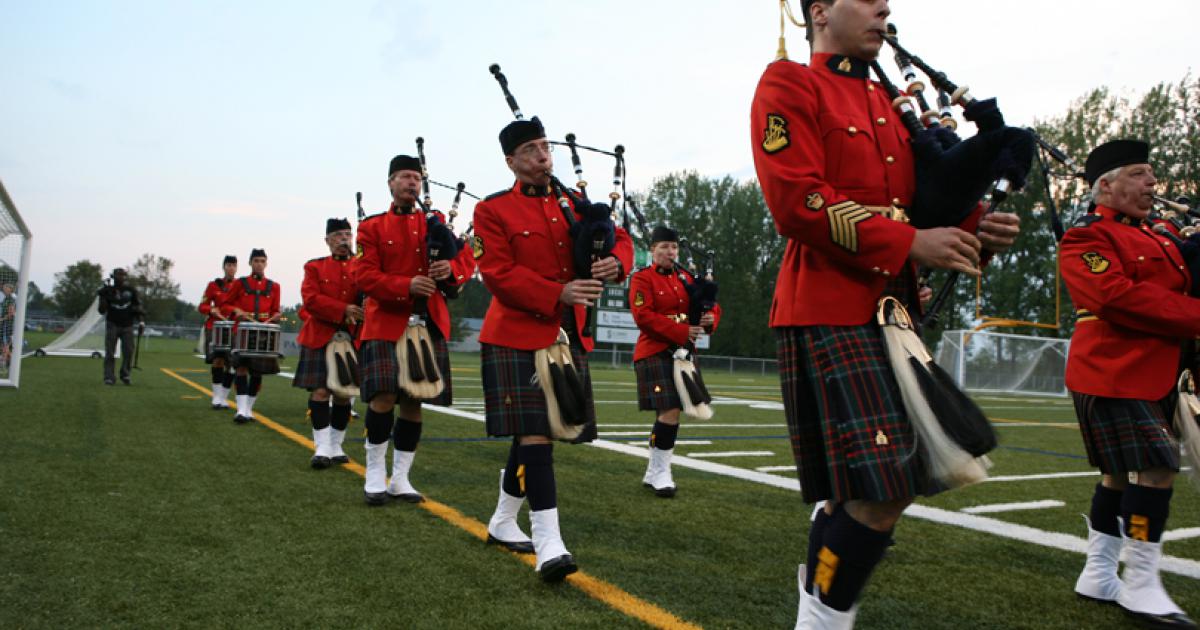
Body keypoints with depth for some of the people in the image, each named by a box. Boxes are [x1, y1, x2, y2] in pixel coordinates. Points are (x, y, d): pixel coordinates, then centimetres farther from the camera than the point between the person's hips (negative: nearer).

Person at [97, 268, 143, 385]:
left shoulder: (130, 290, 3)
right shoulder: (108, 290, -1)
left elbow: (137, 306, 9)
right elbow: (102, 311, -4)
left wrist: (140, 320, 0)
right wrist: (103, 296, -17)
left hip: (127, 325, 1)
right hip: (112, 324, -1)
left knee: (128, 351, -4)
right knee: (110, 352, -4)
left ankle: (125, 375, 10)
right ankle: (109, 377, -2)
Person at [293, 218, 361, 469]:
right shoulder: (315, 267, 7)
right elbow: (310, 299, -6)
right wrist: (343, 311, -18)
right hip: (320, 338, -2)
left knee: (344, 392, 5)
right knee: (320, 391, -7)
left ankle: (336, 446, 16)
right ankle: (322, 448, -2)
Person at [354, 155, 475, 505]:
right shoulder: (372, 227, 7)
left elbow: (467, 262, 9)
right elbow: (364, 276, -4)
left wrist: (451, 268, -16)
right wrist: (406, 285, -21)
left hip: (429, 324, 3)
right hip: (386, 323, -3)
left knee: (414, 402, 5)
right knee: (383, 398, -13)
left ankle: (400, 479, 15)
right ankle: (375, 476, 3)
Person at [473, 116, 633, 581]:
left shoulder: (574, 203, 15)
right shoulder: (493, 210, -1)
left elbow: (619, 238, 13)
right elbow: (499, 274, -11)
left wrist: (615, 261, -12)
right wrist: (559, 294, -22)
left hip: (568, 337, 6)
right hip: (517, 337, -5)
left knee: (533, 434, 13)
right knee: (534, 433, -13)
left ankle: (503, 523, 30)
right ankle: (548, 542, -12)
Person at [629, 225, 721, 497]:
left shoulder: (686, 277, 16)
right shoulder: (642, 278, -3)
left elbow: (710, 306, 17)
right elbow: (643, 316, -15)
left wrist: (710, 318, -9)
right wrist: (681, 331, -21)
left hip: (683, 353, 6)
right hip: (655, 353, -6)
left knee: (670, 413, 8)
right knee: (670, 412, -14)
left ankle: (654, 473, 20)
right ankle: (659, 473, 0)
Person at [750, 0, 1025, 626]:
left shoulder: (887, 102, 23)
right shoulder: (789, 85, -1)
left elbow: (918, 199, 22)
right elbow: (796, 200, -14)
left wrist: (975, 227, 0)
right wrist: (909, 243, -17)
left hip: (891, 307, 8)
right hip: (829, 310, -8)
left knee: (857, 484, 11)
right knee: (882, 490, -14)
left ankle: (820, 575, 30)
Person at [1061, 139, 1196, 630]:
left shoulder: (1161, 235, 20)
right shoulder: (1086, 238, -7)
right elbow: (1117, 298, -19)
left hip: (1155, 376, 9)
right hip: (1113, 374, -9)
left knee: (1122, 474, 11)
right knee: (1156, 469, -12)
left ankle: (1099, 575, 21)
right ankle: (1141, 588, -3)